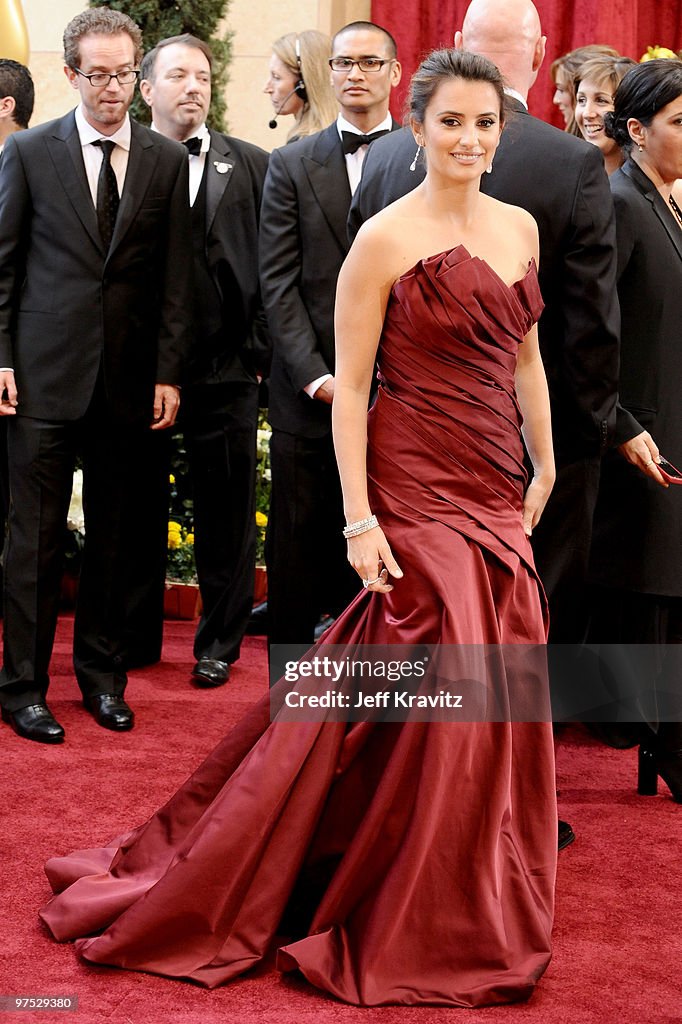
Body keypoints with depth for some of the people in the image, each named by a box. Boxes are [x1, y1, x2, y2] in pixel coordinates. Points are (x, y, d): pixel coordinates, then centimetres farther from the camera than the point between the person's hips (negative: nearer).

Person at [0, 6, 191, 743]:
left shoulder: (166, 161, 6)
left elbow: (173, 275, 6)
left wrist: (168, 372, 2)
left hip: (127, 378, 2)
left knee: (113, 533, 10)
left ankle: (101, 675, 23)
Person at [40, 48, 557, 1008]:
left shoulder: (520, 227, 10)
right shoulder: (384, 239, -9)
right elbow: (348, 387, -10)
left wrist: (545, 466, 17)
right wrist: (359, 520, -15)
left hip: (496, 491, 6)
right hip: (418, 489, -6)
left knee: (499, 697, 10)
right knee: (433, 697, -4)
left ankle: (482, 899, 29)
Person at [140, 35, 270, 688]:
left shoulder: (251, 166, 6)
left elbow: (271, 265, 5)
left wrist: (258, 346, -2)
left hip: (225, 368, 1)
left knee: (226, 511, 6)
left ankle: (218, 644, 19)